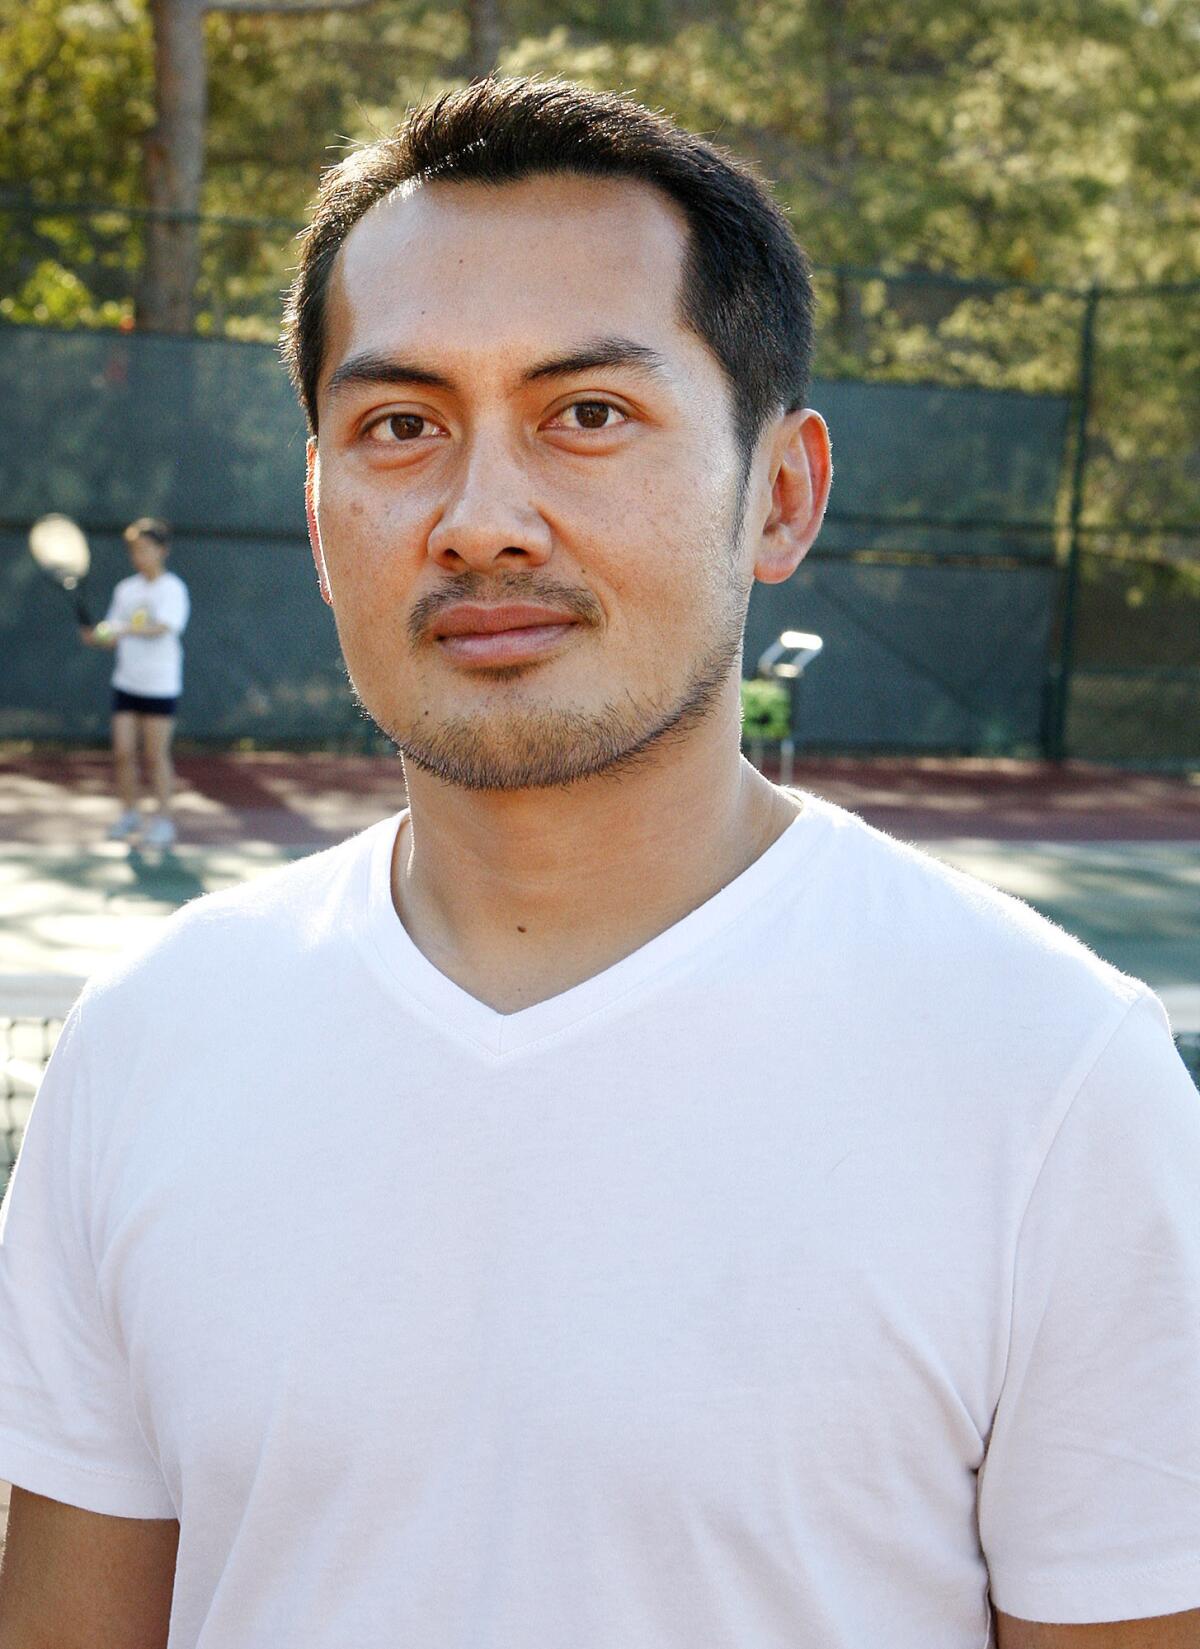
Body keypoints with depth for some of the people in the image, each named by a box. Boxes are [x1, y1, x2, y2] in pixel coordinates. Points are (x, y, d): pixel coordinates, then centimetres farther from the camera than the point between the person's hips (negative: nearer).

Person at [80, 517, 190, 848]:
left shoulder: (173, 589, -7)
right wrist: (95, 636, -11)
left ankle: (163, 819, 8)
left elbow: (161, 628, -22)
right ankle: (129, 815, 15)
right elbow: (113, 633, 10)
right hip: (126, 681, 5)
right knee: (123, 752, 2)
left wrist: (126, 631, -37)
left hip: (160, 684, -5)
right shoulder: (125, 589, 10)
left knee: (155, 756, -1)